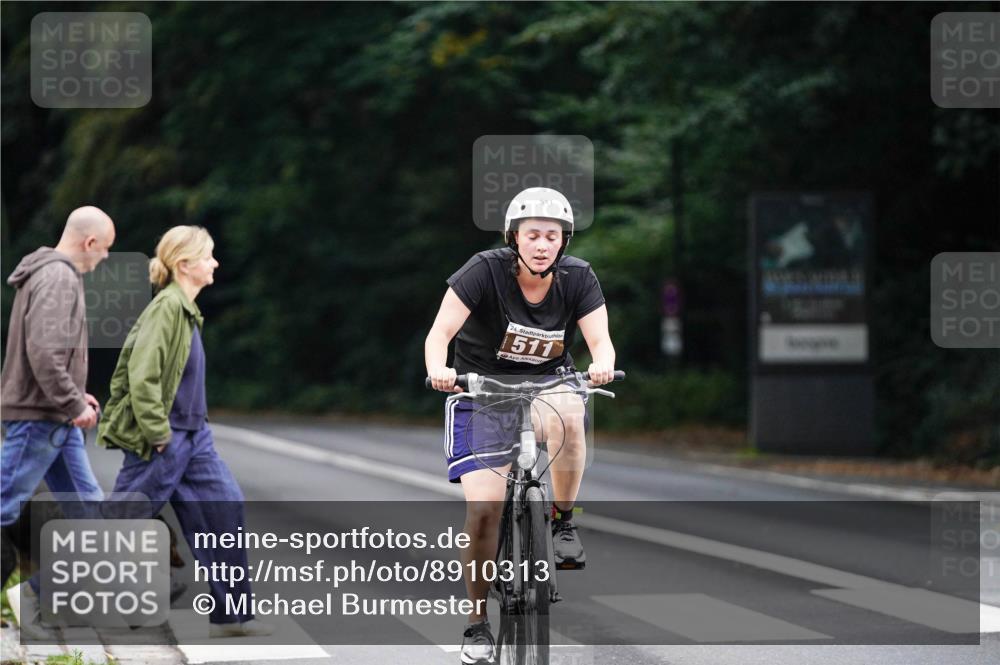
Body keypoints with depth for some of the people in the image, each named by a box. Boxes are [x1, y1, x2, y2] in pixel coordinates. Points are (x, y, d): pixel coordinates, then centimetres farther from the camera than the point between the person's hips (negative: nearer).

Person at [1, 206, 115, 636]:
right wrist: (72, 403, -19)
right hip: (37, 418, -10)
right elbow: (44, 351, -26)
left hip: (56, 421, 10)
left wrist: (73, 395, 16)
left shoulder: (54, 274, 16)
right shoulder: (58, 278, -16)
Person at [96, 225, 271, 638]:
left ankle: (231, 615, 4)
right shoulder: (167, 308, -18)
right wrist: (155, 432, -21)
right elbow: (142, 374, -24)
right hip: (162, 441, -9)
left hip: (193, 435, 9)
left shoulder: (186, 310, 11)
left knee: (224, 505, 2)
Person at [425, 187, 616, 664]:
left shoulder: (578, 278, -8)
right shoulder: (486, 270, -16)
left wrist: (602, 364, -40)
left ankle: (563, 522, -14)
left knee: (566, 415, -36)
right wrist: (438, 369, -44)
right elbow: (440, 331, -23)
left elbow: (600, 339, -17)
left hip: (546, 387, 1)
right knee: (484, 506, -15)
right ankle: (477, 623, 2)